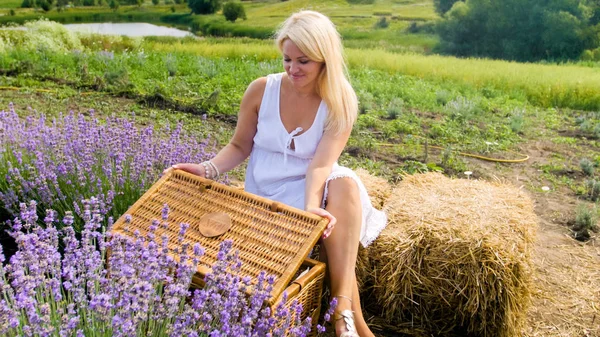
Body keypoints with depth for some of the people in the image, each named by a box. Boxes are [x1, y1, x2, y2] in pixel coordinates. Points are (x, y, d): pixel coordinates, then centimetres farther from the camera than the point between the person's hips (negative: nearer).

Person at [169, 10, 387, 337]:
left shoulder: (339, 104, -8)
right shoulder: (261, 90, -6)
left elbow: (320, 164, -21)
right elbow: (239, 146, 4)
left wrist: (311, 207, -40)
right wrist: (207, 169, -15)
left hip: (314, 190, 1)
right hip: (267, 195, 0)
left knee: (345, 184, -36)